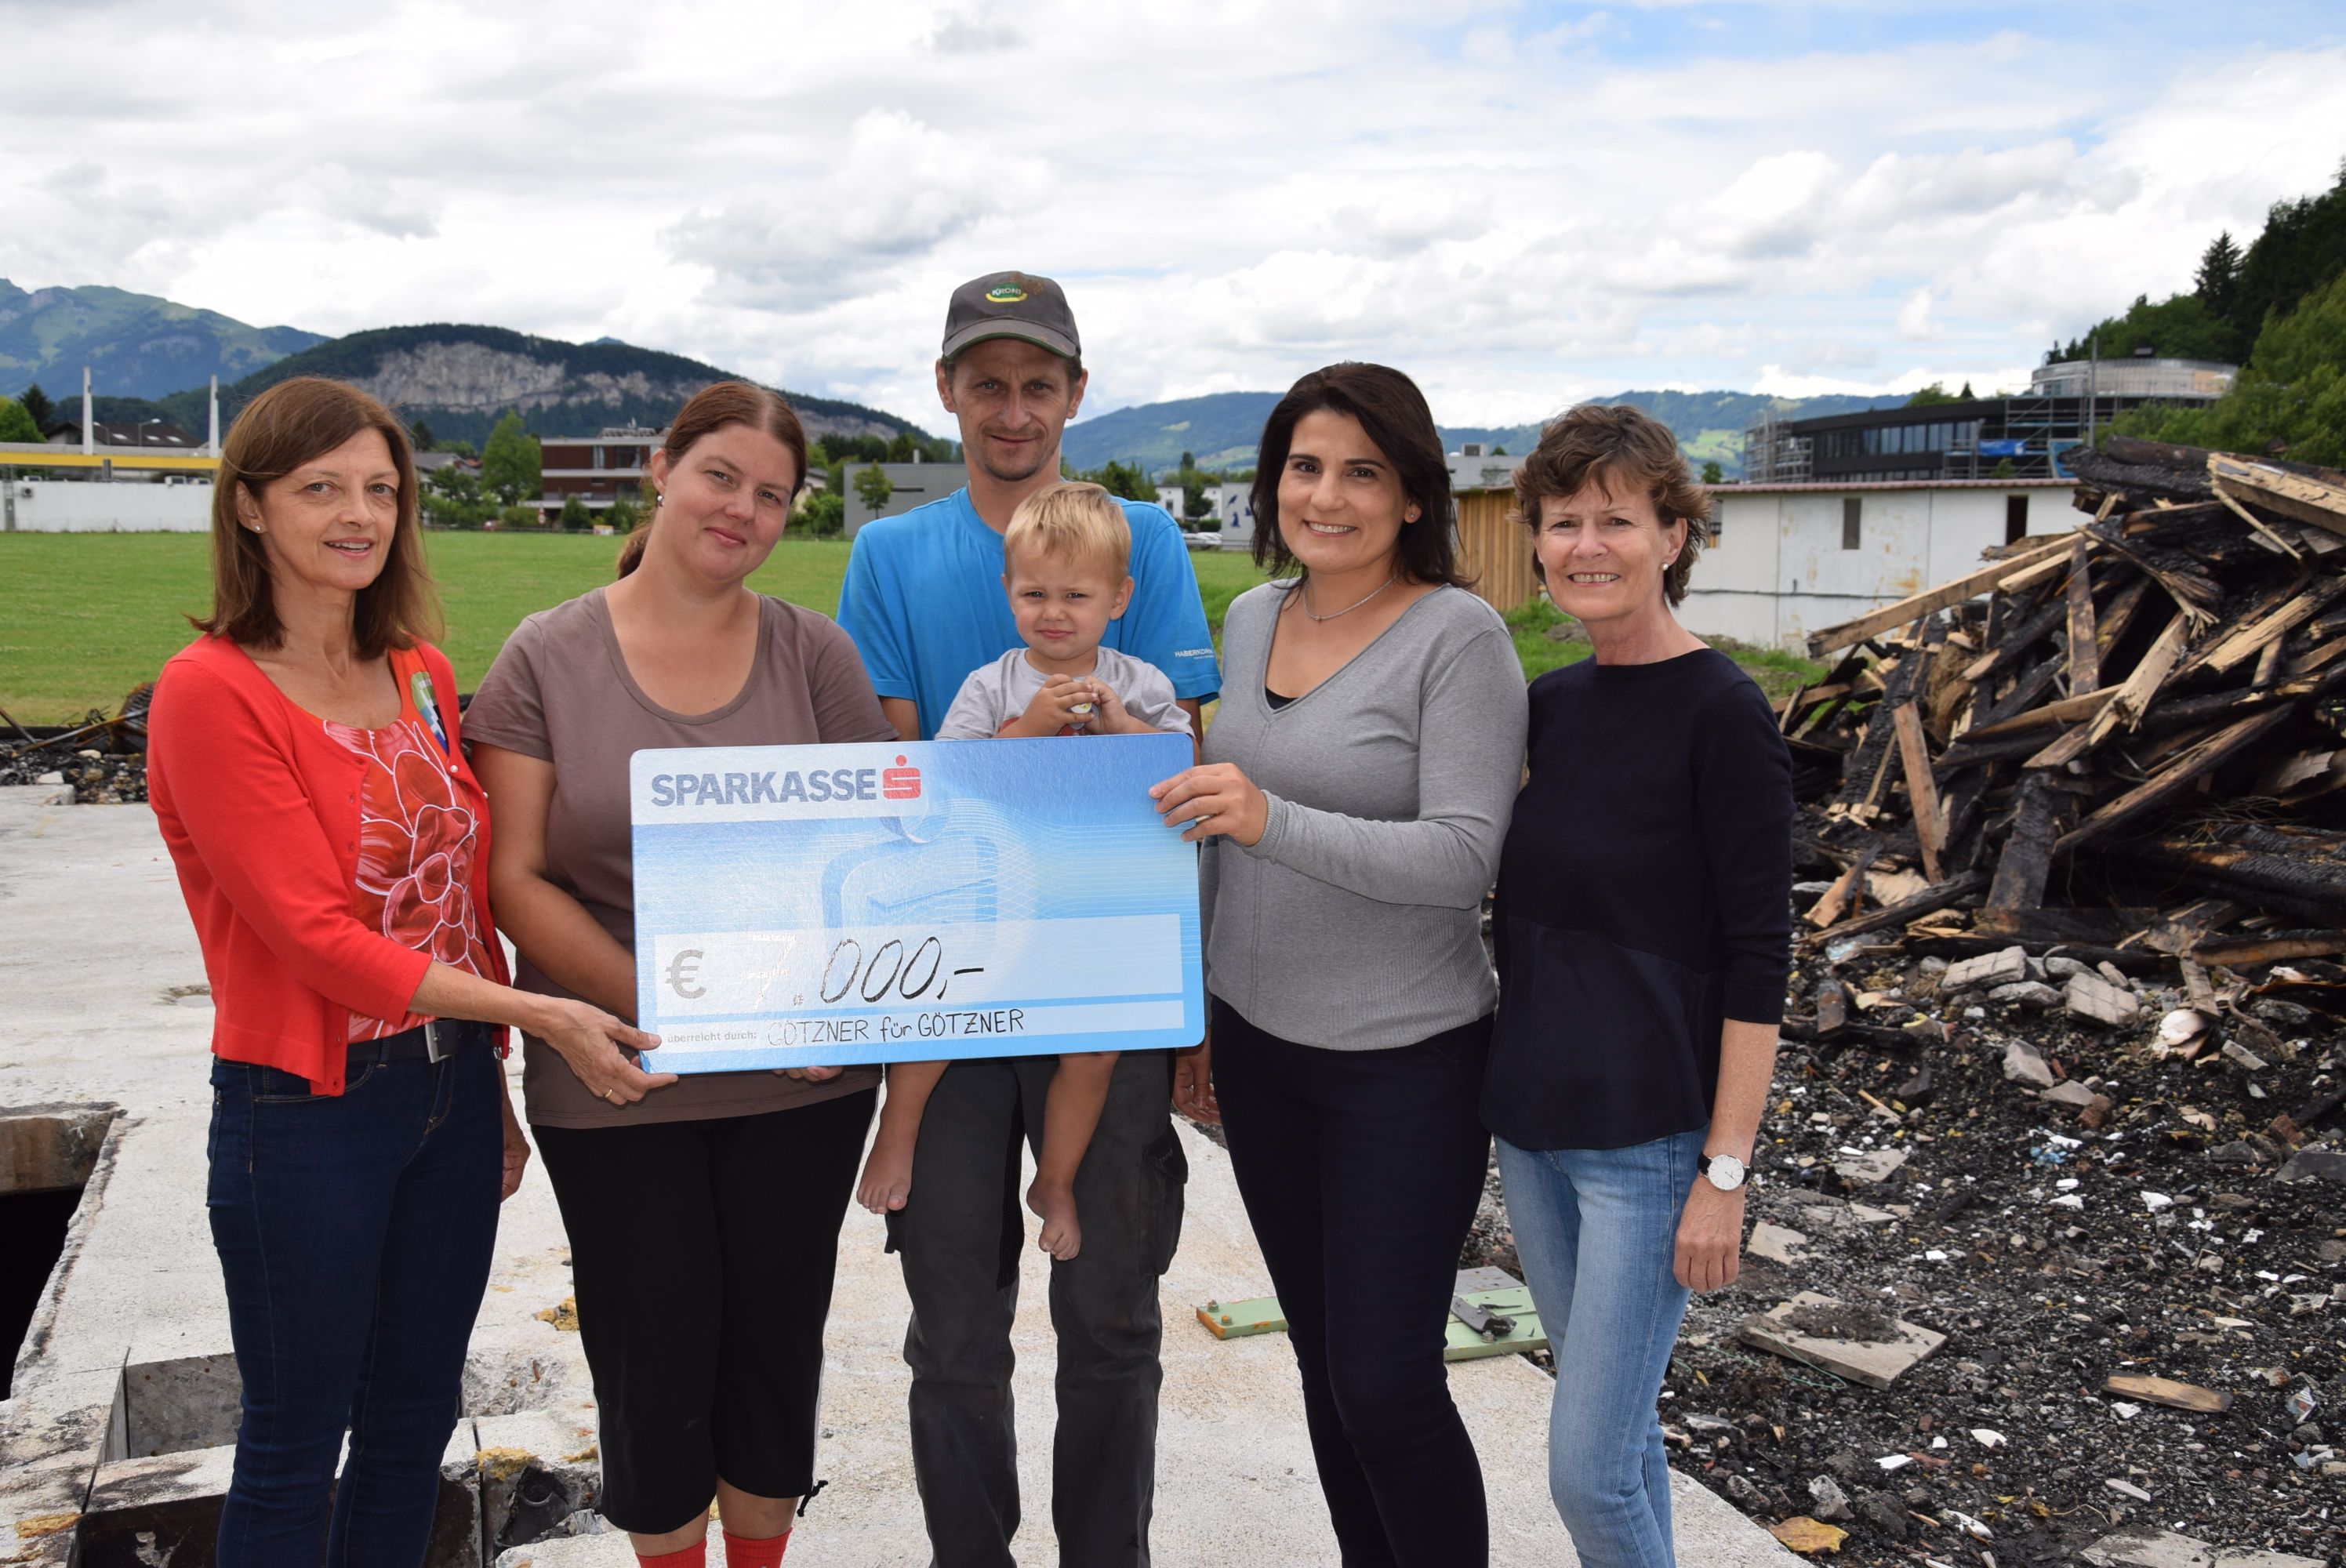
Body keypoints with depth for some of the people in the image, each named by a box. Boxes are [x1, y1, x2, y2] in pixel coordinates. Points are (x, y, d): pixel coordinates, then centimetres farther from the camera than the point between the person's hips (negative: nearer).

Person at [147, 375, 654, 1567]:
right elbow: (314, 935, -18)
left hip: (451, 1087, 6)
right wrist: (539, 1011, -22)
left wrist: (494, 1084, 11)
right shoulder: (210, 691, -13)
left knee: (415, 1419, 19)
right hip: (305, 1110, -6)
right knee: (297, 1441, 11)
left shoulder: (421, 676, 7)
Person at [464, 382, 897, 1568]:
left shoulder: (816, 656, 2)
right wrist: (652, 1003, -18)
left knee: (777, 1348, 16)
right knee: (654, 1368, 11)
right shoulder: (545, 658, -2)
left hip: (800, 1081, 2)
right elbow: (516, 877, -6)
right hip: (618, 1087, -1)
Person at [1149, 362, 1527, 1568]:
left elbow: (1461, 859, -21)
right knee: (1323, 1362, 17)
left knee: (1387, 1386, -2)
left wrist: (1272, 821, -33)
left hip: (1405, 1062, -6)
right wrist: (1196, 1012, 18)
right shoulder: (1251, 620, 6)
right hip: (1257, 1045, 6)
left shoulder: (1459, 635, -14)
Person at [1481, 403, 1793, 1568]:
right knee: (1611, 1425, 18)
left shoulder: (1720, 712, -13)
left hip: (1648, 1139, -6)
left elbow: (1757, 958, -14)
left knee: (1589, 1467, -3)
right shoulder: (1548, 705, 6)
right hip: (1531, 1122, 7)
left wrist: (1726, 1168, -14)